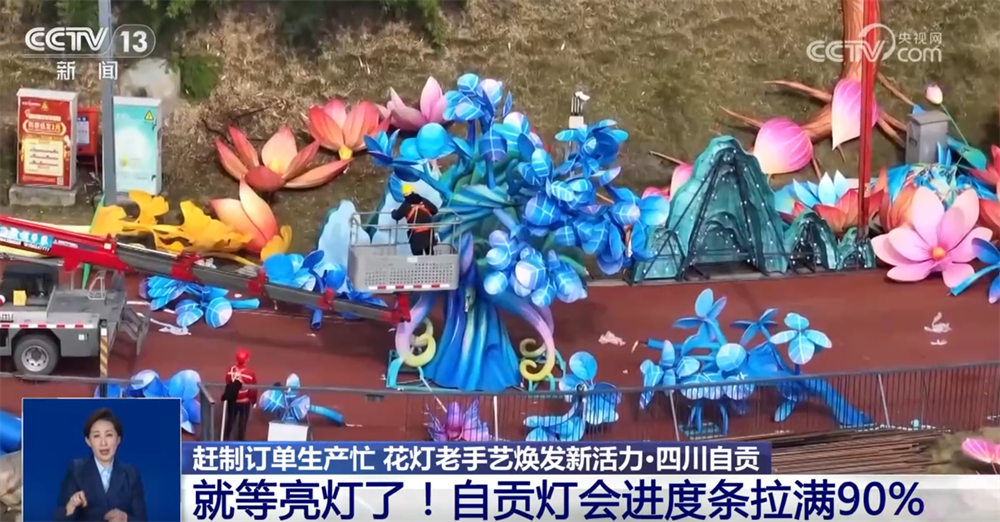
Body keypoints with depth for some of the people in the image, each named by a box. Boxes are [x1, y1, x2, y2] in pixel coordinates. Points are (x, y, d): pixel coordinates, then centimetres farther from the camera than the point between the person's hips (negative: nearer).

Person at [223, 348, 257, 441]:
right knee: (242, 423, 12)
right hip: (245, 402, -3)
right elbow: (253, 390, -14)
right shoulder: (250, 374, -24)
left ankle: (225, 439, 30)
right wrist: (253, 401, 3)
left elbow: (227, 385, 0)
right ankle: (240, 441, 21)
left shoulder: (231, 370, -13)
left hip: (232, 400, 3)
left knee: (230, 420, 19)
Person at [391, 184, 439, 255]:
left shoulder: (406, 205, -5)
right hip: (428, 231, 4)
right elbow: (435, 210, 11)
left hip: (416, 233, -4)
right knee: (429, 253, 15)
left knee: (418, 254, 3)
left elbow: (396, 216, 4)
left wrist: (393, 212, 27)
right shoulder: (423, 200, 5)